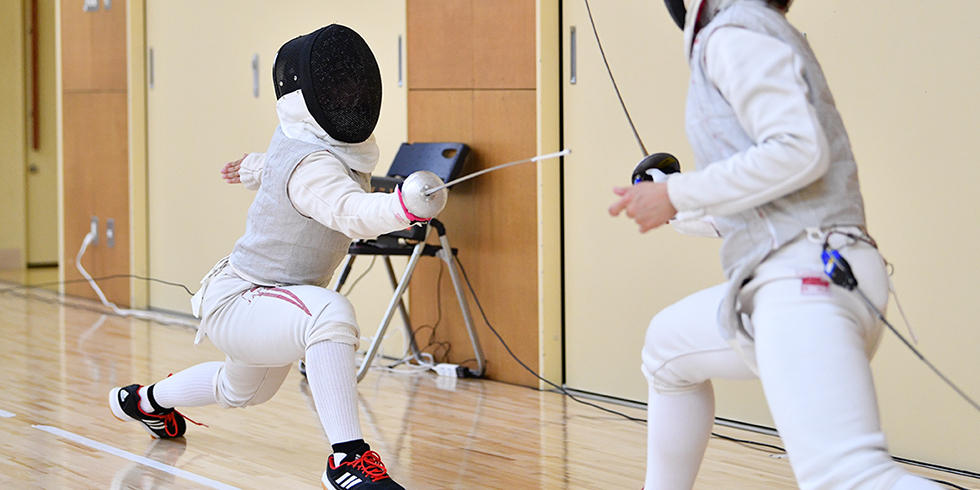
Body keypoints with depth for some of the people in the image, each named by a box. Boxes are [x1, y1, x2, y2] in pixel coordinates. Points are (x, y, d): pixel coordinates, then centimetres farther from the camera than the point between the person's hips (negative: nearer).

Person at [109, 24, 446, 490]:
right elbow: (351, 212, -53)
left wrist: (254, 168, 38)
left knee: (245, 390, 37)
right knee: (330, 312, -39)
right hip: (235, 306, -10)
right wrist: (402, 206, -70)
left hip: (263, 300, 10)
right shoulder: (310, 166, -32)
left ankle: (145, 401, 62)